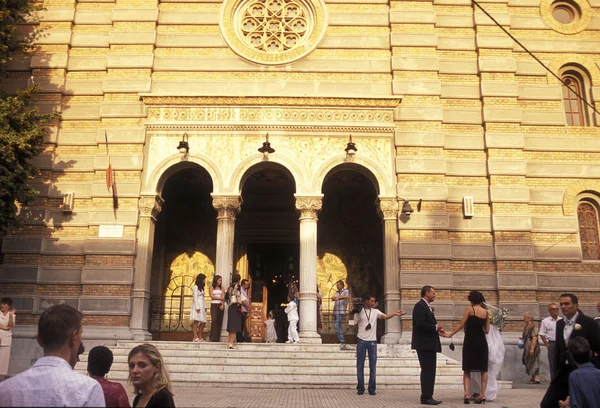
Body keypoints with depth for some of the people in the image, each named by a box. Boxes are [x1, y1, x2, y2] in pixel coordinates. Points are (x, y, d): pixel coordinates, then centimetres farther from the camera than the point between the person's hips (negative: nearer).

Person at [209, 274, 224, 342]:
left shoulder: (221, 288, 15)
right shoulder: (211, 287, 6)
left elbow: (223, 297, 5)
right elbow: (212, 296, -4)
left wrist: (222, 304, -10)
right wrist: (220, 298, -1)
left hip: (220, 305, 3)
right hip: (214, 305, -3)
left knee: (220, 321, -1)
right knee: (214, 320, -14)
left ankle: (218, 338, 1)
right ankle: (213, 338, -13)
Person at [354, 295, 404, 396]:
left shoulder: (375, 311, 4)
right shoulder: (359, 312, -1)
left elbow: (385, 317, -13)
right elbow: (354, 325, 2)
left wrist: (395, 313, -32)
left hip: (372, 341, 2)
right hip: (361, 341, -2)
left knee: (373, 366, 5)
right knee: (360, 365, 4)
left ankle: (372, 388, 13)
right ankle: (360, 388, 11)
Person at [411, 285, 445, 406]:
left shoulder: (426, 307, 19)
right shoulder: (420, 306, -13)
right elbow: (420, 324, -23)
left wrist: (437, 330, 7)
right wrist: (435, 327, -14)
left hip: (429, 345, 10)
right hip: (424, 344, -10)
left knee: (429, 372, 13)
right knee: (427, 371, -8)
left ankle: (428, 397, 18)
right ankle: (426, 397, -3)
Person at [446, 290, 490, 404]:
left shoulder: (469, 309, -6)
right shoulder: (486, 312, 5)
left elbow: (461, 324, -9)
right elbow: (487, 330, 6)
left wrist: (450, 334, -3)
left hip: (470, 342, -2)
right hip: (482, 342, 2)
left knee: (467, 369, 7)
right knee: (483, 369, 13)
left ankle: (466, 393, -5)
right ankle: (482, 394, 10)